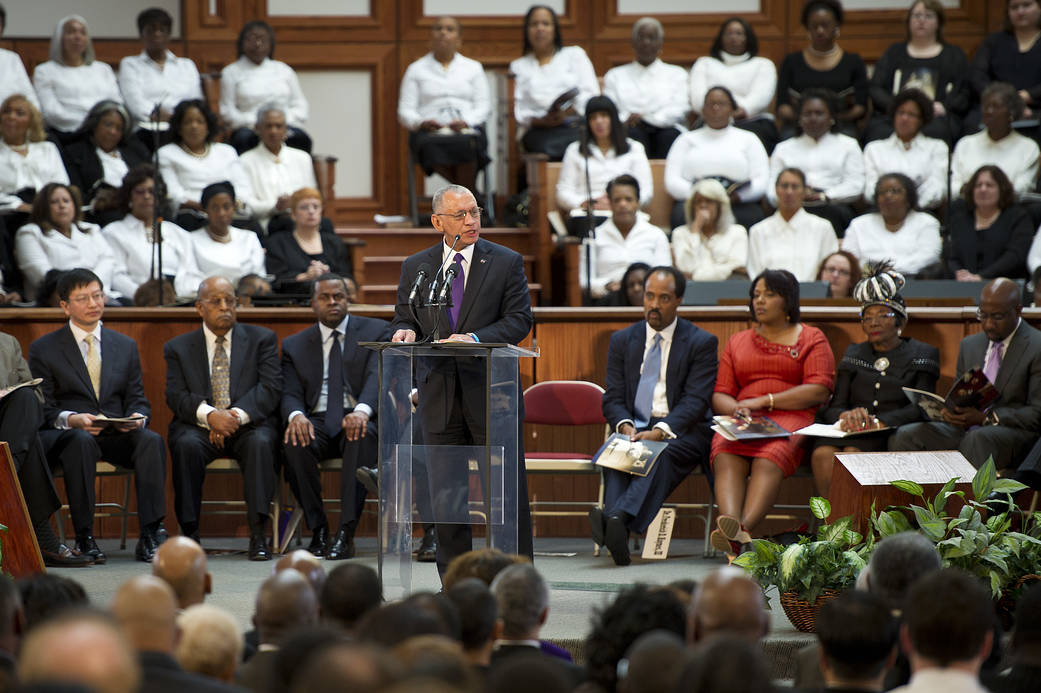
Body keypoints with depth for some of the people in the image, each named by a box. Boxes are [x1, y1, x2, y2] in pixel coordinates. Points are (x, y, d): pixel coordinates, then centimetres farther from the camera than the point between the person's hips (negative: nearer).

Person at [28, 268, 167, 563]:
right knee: (81, 441, -39)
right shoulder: (43, 349, 7)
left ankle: (149, 536, -34)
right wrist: (71, 420, -20)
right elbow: (43, 409, 1)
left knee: (152, 440, -29)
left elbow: (137, 400, 15)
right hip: (63, 436, -3)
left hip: (118, 436, 3)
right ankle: (84, 537, -35)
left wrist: (138, 417, -10)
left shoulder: (126, 346, 18)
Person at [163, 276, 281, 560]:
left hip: (248, 424, 0)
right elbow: (176, 396, 0)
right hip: (199, 426, 1)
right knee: (187, 445, -33)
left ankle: (258, 534, -36)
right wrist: (209, 415, -21)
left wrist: (237, 415, -19)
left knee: (261, 442, -34)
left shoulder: (261, 339, 11)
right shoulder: (178, 347, 13)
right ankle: (189, 533, -28)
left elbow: (270, 387, -2)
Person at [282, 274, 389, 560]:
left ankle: (346, 533, -40)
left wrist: (362, 410, -31)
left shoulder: (376, 331, 9)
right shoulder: (294, 346, 17)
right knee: (296, 442, -33)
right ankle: (318, 530, -23)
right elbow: (290, 394, 5)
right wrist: (296, 415, -22)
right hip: (317, 423, 2)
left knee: (362, 436, -38)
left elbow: (377, 376, -9)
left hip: (359, 419, -2)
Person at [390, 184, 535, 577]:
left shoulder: (506, 263, 3)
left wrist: (475, 338, -19)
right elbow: (404, 320, 13)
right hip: (439, 394, 3)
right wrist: (405, 332, -12)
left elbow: (519, 320, -4)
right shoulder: (415, 268, 10)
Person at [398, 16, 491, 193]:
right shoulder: (416, 70, 20)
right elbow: (405, 111, 11)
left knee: (466, 144, -39)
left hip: (468, 129, 0)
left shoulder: (473, 68, 22)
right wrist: (421, 122, -13)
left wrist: (465, 122, -10)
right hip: (429, 132, 0)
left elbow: (484, 106, 12)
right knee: (433, 146, -40)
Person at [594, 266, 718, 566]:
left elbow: (695, 401, -7)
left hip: (682, 432, -3)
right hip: (634, 429, 3)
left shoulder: (701, 343, 3)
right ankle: (618, 530, -56)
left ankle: (619, 518, -63)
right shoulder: (622, 341, 14)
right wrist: (625, 427, -15)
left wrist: (661, 431, -25)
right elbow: (613, 398, 9)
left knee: (662, 454, -37)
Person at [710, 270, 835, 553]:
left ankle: (743, 530, -59)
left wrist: (764, 401, -8)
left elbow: (819, 390, 0)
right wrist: (735, 408, -6)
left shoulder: (811, 339, 15)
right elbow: (719, 396, 20)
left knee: (769, 458, -38)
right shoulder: (738, 342, 28)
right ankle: (730, 525, -58)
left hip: (790, 417, -3)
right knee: (726, 456, -34)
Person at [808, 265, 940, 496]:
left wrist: (880, 421, -18)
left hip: (895, 435, -3)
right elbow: (832, 408, 14)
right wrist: (847, 416, -12)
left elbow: (920, 408, -1)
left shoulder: (922, 355, 12)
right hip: (854, 432, 3)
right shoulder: (854, 355, 24)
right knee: (822, 454, -31)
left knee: (853, 452, -35)